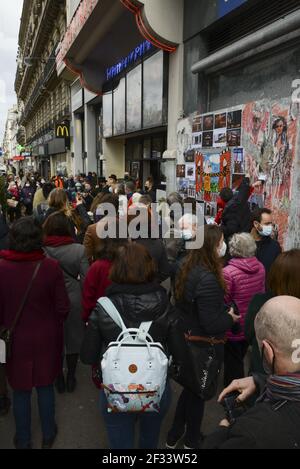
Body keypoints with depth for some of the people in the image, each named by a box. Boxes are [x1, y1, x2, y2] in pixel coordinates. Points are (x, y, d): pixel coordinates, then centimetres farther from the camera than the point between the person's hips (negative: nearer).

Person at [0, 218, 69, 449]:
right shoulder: (51, 267, -21)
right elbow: (62, 307, -12)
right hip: (46, 339, 0)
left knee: (21, 390, 18)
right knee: (45, 387, 20)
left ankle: (23, 441, 37)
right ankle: (48, 437, 38)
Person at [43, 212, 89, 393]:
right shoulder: (79, 250, -14)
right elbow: (85, 280, -11)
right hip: (74, 300, 0)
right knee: (73, 338, 18)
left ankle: (59, 378, 31)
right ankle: (71, 377, 31)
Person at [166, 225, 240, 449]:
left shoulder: (189, 269, -2)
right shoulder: (207, 279, -31)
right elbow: (211, 323, -30)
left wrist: (224, 313, 9)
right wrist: (230, 318, -10)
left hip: (188, 339, 8)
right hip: (205, 346, -8)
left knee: (191, 387, 26)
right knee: (199, 391, 15)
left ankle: (175, 434, 43)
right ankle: (192, 440, 40)